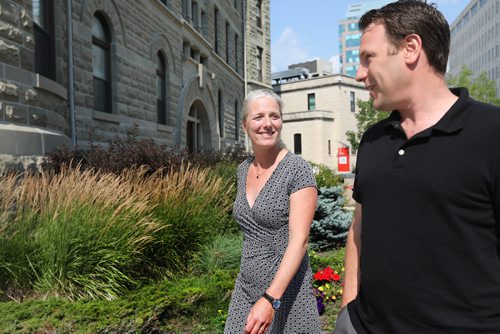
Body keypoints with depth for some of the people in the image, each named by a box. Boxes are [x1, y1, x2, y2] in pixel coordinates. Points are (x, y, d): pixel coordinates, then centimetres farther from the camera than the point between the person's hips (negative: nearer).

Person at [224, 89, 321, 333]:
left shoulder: (297, 169, -15)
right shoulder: (243, 169, 4)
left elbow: (299, 240, -21)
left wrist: (271, 299, -28)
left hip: (285, 291, -5)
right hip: (246, 289, 5)